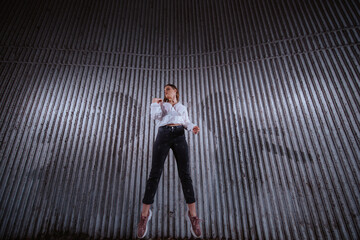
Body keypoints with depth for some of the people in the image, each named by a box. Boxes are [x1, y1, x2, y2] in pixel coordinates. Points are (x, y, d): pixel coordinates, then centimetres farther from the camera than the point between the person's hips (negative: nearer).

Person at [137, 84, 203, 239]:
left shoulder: (183, 107, 27)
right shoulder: (161, 104, 21)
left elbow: (186, 122, 18)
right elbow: (155, 116, 4)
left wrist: (193, 127, -2)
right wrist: (154, 103, 13)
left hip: (179, 136, 1)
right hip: (163, 135, -1)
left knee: (185, 173, -8)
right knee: (155, 173, -7)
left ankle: (192, 214, -2)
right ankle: (145, 213, 4)